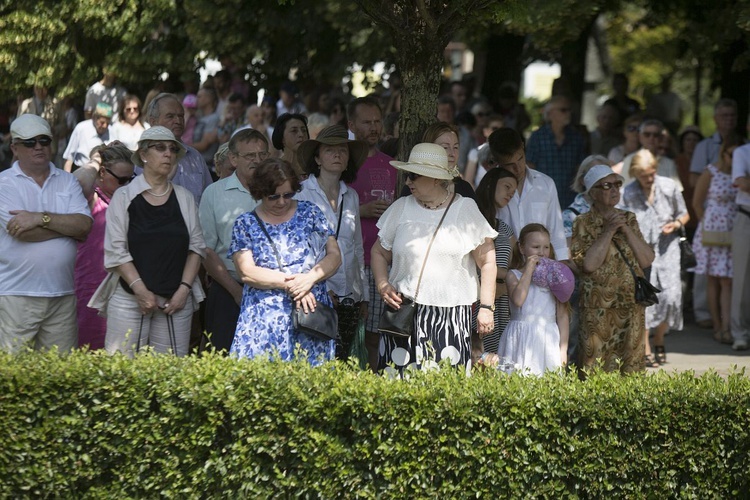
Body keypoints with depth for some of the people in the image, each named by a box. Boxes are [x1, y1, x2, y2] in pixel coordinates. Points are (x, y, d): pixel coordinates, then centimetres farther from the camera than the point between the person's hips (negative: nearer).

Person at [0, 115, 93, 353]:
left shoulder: (67, 182, 13)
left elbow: (85, 225, -2)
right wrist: (68, 226, -3)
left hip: (62, 295, 4)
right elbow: (21, 233, -13)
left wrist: (42, 218, -14)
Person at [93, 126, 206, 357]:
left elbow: (196, 246, 10)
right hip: (129, 298, -2)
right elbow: (116, 251, -3)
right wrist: (141, 290, -12)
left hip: (176, 301, 2)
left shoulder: (184, 198, 13)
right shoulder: (123, 197, 4)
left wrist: (184, 288, -3)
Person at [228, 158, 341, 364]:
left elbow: (334, 255, 6)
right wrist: (290, 283, -12)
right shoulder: (245, 224, 6)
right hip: (264, 322, -1)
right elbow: (246, 272, -4)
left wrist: (310, 278, -13)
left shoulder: (309, 213, 10)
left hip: (312, 312, 1)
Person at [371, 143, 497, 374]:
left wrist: (486, 307, -2)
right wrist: (383, 285, 1)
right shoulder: (401, 208, 10)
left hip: (451, 317, -2)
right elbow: (379, 253, 19)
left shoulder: (466, 210, 4)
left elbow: (487, 262, 5)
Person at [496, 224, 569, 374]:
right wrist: (529, 270, -10)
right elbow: (518, 300, -17)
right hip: (522, 339, -1)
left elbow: (562, 315, 8)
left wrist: (563, 348, 2)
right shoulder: (514, 275, 4)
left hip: (548, 339, 1)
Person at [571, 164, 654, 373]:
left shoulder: (629, 219, 11)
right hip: (598, 310, -4)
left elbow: (647, 260, 2)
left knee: (632, 367, 6)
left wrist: (626, 230, -6)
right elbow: (589, 264, -17)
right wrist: (608, 231, -14)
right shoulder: (583, 224, -3)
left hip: (632, 308, 4)